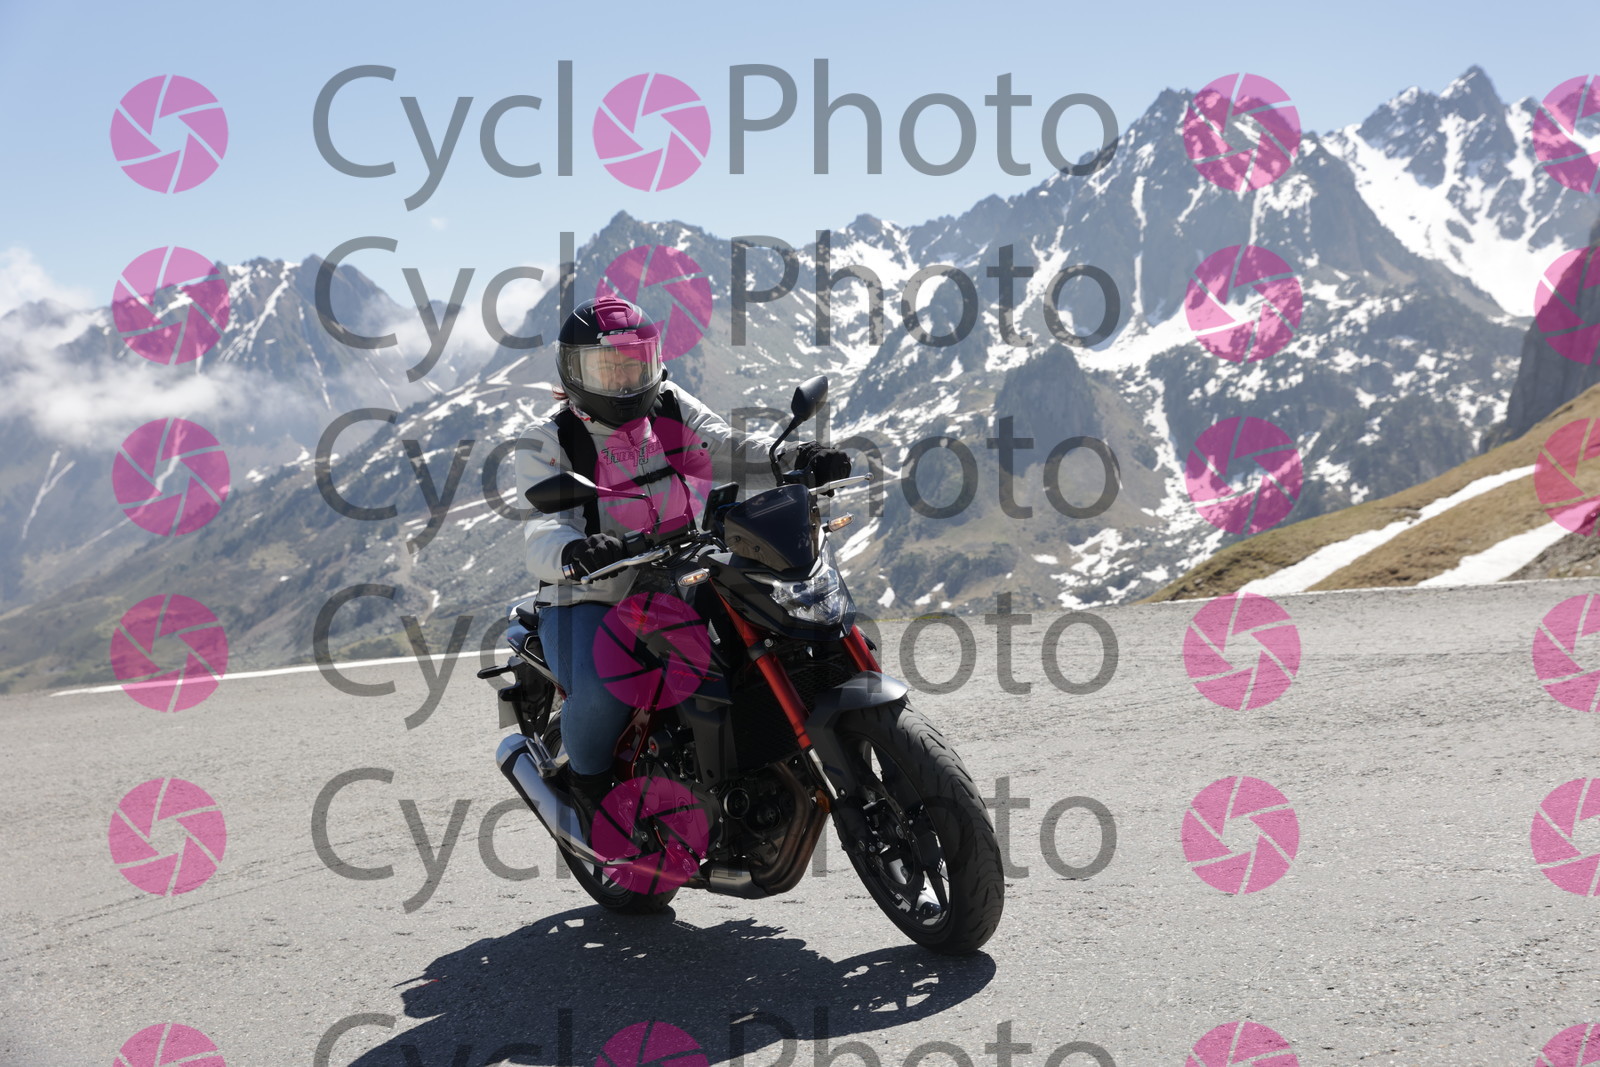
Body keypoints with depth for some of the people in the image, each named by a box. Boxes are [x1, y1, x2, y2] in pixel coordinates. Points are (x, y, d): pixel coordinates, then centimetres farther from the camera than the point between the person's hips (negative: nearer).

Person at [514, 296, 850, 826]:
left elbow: (729, 448, -7)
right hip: (587, 597, -5)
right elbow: (542, 532, -23)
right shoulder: (547, 443, -8)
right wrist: (574, 550, -48)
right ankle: (589, 782, 3)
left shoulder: (673, 409, 5)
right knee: (600, 694, -32)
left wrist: (795, 458, -29)